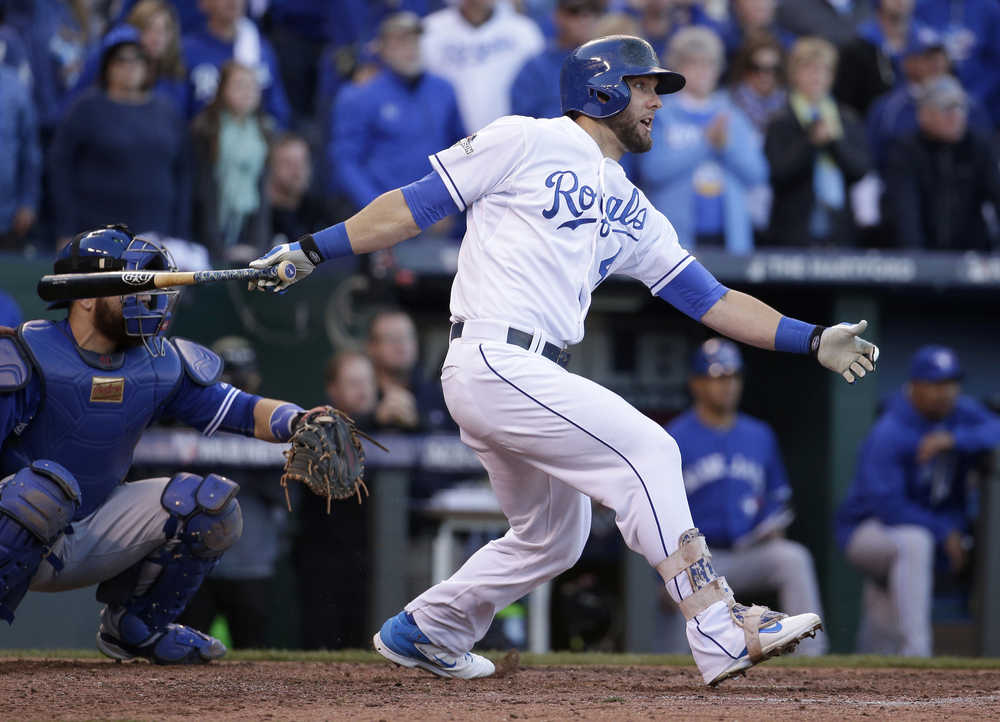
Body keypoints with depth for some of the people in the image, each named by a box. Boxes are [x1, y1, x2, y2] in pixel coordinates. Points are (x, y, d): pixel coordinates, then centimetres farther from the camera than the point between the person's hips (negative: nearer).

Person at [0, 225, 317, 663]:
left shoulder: (160, 365, 2)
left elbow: (243, 411, 0)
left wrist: (298, 422, -21)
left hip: (92, 537, 6)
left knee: (212, 504, -6)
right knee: (46, 483, -38)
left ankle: (133, 626, 12)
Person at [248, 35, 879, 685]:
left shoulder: (633, 212, 20)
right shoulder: (526, 143, 0)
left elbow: (713, 301, 17)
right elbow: (415, 205, 0)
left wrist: (814, 340, 9)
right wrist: (312, 252, -6)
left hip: (529, 377, 9)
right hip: (493, 359, -9)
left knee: (554, 537, 17)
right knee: (646, 449, -16)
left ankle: (421, 634, 33)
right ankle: (722, 638, -20)